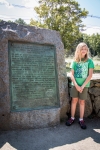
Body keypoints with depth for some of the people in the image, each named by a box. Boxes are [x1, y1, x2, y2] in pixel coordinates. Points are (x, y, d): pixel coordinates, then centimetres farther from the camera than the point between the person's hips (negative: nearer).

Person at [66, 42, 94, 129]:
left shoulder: (89, 61, -4)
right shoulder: (75, 61, 1)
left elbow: (90, 75, -9)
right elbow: (71, 74, -1)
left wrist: (82, 86, -13)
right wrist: (76, 85, -12)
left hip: (84, 85, -1)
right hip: (75, 84, 2)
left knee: (82, 102, 5)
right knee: (74, 100, 7)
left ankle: (81, 119, 16)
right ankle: (72, 118, 19)